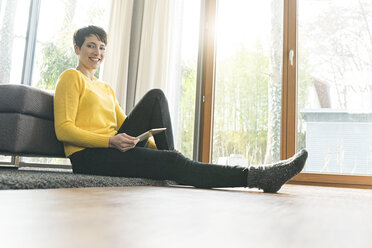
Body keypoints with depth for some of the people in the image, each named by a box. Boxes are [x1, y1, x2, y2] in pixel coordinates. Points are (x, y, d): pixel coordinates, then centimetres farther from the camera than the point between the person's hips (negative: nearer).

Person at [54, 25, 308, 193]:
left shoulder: (106, 88, 24)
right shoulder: (71, 77, 3)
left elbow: (124, 124, 17)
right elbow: (63, 129, -9)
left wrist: (156, 147, 2)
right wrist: (111, 141, -20)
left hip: (114, 149, 7)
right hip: (88, 156, -6)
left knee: (156, 96, -8)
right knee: (171, 162, -23)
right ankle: (254, 176, -25)